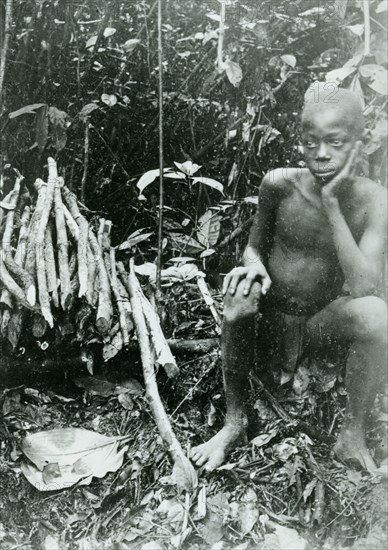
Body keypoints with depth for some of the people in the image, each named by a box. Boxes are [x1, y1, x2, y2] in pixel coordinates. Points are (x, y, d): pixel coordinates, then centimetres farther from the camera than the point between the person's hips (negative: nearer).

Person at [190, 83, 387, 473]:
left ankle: (352, 437, -10)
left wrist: (331, 204, -29)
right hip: (274, 323, 1)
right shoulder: (279, 184, -11)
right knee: (241, 291, -32)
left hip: (323, 324, -1)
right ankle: (234, 422, -12)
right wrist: (254, 265, -22)